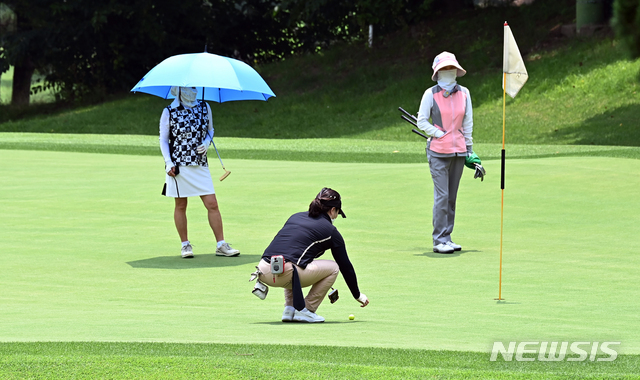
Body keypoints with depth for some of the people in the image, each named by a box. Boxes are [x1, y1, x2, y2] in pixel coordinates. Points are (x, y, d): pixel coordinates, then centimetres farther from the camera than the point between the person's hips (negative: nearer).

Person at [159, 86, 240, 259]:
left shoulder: (204, 108, 7)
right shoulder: (169, 112, -2)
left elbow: (210, 130, 20)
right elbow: (163, 140, 3)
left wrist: (207, 143, -1)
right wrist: (168, 163, -7)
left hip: (200, 165, 3)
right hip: (179, 166, -2)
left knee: (212, 204, -4)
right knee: (181, 206, 5)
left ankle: (221, 245, 0)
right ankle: (185, 245, 16)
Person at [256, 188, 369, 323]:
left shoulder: (296, 217, 25)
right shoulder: (330, 231, 10)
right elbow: (345, 266, 18)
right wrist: (358, 295, 31)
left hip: (263, 271, 7)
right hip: (284, 274, -7)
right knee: (333, 267, 13)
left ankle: (289, 309, 24)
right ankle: (304, 310, 9)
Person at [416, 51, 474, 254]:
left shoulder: (463, 93, 7)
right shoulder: (431, 94, -4)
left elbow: (468, 122, 14)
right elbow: (422, 122, -1)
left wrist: (469, 147, 14)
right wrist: (441, 134, -8)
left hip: (459, 151, 4)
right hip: (438, 152, -4)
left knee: (452, 196, 7)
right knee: (442, 196, -9)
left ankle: (447, 237, 14)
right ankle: (439, 240, -6)